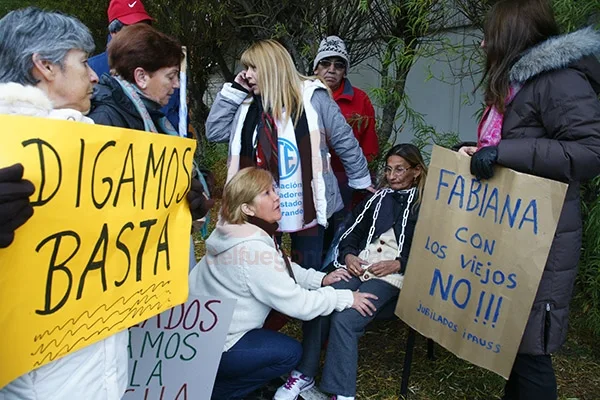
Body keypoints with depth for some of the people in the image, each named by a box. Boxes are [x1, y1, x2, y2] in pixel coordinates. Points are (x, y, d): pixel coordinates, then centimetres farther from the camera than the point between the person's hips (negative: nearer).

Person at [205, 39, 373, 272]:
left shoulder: (312, 97, -7)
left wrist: (361, 182, 6)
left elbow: (345, 141, -1)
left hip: (307, 207, -3)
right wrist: (234, 90, 1)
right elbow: (215, 131, 5)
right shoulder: (248, 104, 7)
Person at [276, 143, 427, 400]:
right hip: (359, 265, 5)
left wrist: (398, 264, -13)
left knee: (344, 319, -27)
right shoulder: (377, 198, 20)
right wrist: (348, 255, -2)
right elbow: (352, 234, 18)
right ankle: (303, 375, -6)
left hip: (392, 275, -4)